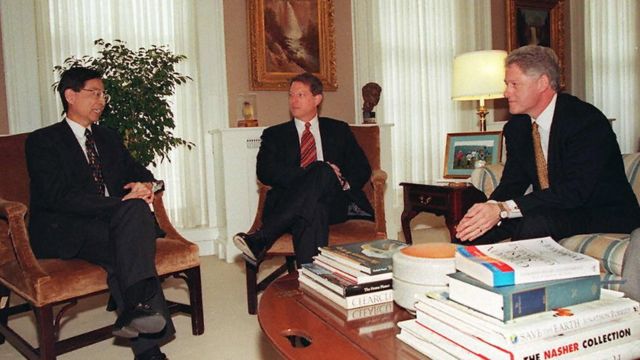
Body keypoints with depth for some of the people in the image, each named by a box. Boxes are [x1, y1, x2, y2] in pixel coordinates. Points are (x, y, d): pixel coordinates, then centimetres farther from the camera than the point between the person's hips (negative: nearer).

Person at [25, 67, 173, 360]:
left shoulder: (109, 138, 23)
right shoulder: (42, 141, 2)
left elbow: (138, 171, 20)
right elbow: (59, 196, -12)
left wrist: (145, 184, -7)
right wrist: (120, 203, -23)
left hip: (112, 222, 5)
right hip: (65, 232, -4)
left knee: (137, 209, -31)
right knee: (129, 243, -32)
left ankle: (136, 308, -41)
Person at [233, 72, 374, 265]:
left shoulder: (339, 130, 23)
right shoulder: (274, 134, 18)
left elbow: (362, 168, 17)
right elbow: (264, 172, 0)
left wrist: (344, 183, -7)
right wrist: (309, 173, -13)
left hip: (334, 204, 1)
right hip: (289, 203, -1)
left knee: (322, 171, -33)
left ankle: (260, 240, -39)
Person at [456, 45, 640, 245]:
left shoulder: (587, 121, -20)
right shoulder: (516, 127, 3)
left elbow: (575, 190, -29)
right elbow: (512, 183, 0)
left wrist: (502, 209, -36)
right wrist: (491, 207, -24)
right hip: (550, 211, 6)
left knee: (534, 223, -34)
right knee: (477, 226, -13)